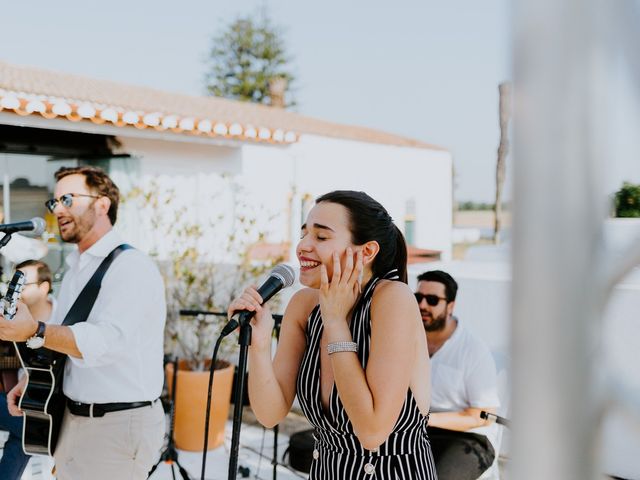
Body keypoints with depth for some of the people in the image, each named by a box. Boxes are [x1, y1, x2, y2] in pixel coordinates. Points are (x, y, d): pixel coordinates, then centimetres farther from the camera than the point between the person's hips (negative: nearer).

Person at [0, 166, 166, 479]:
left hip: (120, 424, -8)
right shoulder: (75, 269, 14)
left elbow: (107, 342, -29)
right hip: (73, 419, 8)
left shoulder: (132, 267, -16)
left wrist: (34, 332, -36)